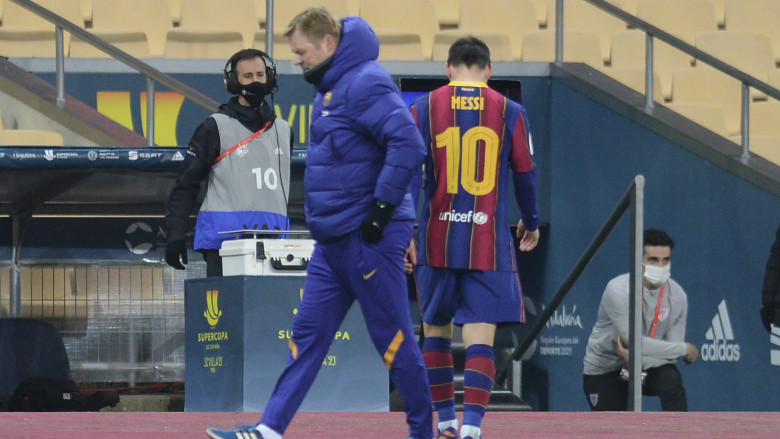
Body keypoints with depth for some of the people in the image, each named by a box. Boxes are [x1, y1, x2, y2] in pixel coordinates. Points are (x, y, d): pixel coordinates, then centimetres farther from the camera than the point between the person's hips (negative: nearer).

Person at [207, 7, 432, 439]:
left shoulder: (366, 84, -16)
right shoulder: (330, 89, 16)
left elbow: (408, 144, -26)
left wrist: (383, 207, -23)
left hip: (369, 240, -10)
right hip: (333, 240, 10)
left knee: (392, 337, -2)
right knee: (307, 333, 6)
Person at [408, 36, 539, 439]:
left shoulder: (425, 108, 2)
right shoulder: (509, 112, 2)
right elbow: (525, 174, 8)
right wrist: (530, 222, 24)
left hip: (437, 239, 1)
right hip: (489, 242, -1)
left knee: (435, 330, 16)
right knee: (480, 336, -4)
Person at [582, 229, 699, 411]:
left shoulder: (677, 295, -13)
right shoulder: (618, 290, -26)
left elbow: (670, 353, -13)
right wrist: (684, 349, -25)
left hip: (649, 364, 2)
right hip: (605, 369, -2)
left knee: (672, 382, -30)